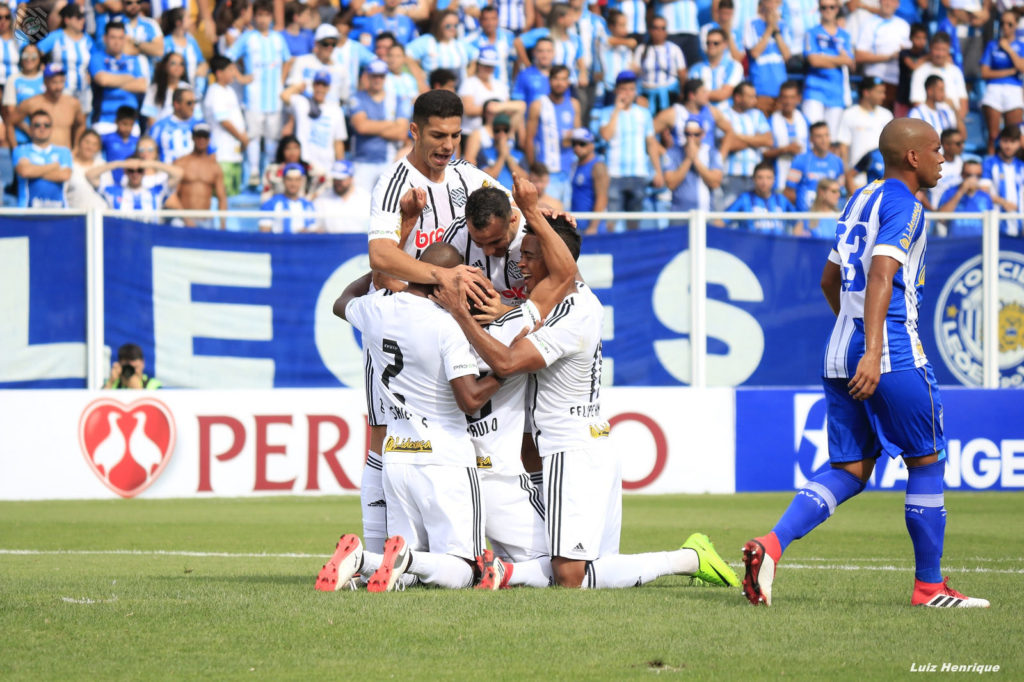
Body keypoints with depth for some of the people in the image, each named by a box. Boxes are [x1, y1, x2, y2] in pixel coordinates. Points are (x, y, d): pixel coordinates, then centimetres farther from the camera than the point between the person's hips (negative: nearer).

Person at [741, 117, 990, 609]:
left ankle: (772, 544, -15)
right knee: (926, 462, 5)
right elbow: (881, 275, -22)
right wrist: (873, 352, -30)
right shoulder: (903, 205, -8)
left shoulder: (861, 200, 19)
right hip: (893, 353, -8)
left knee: (849, 471, 6)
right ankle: (929, 586, 9)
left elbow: (829, 281, 28)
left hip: (841, 353, 8)